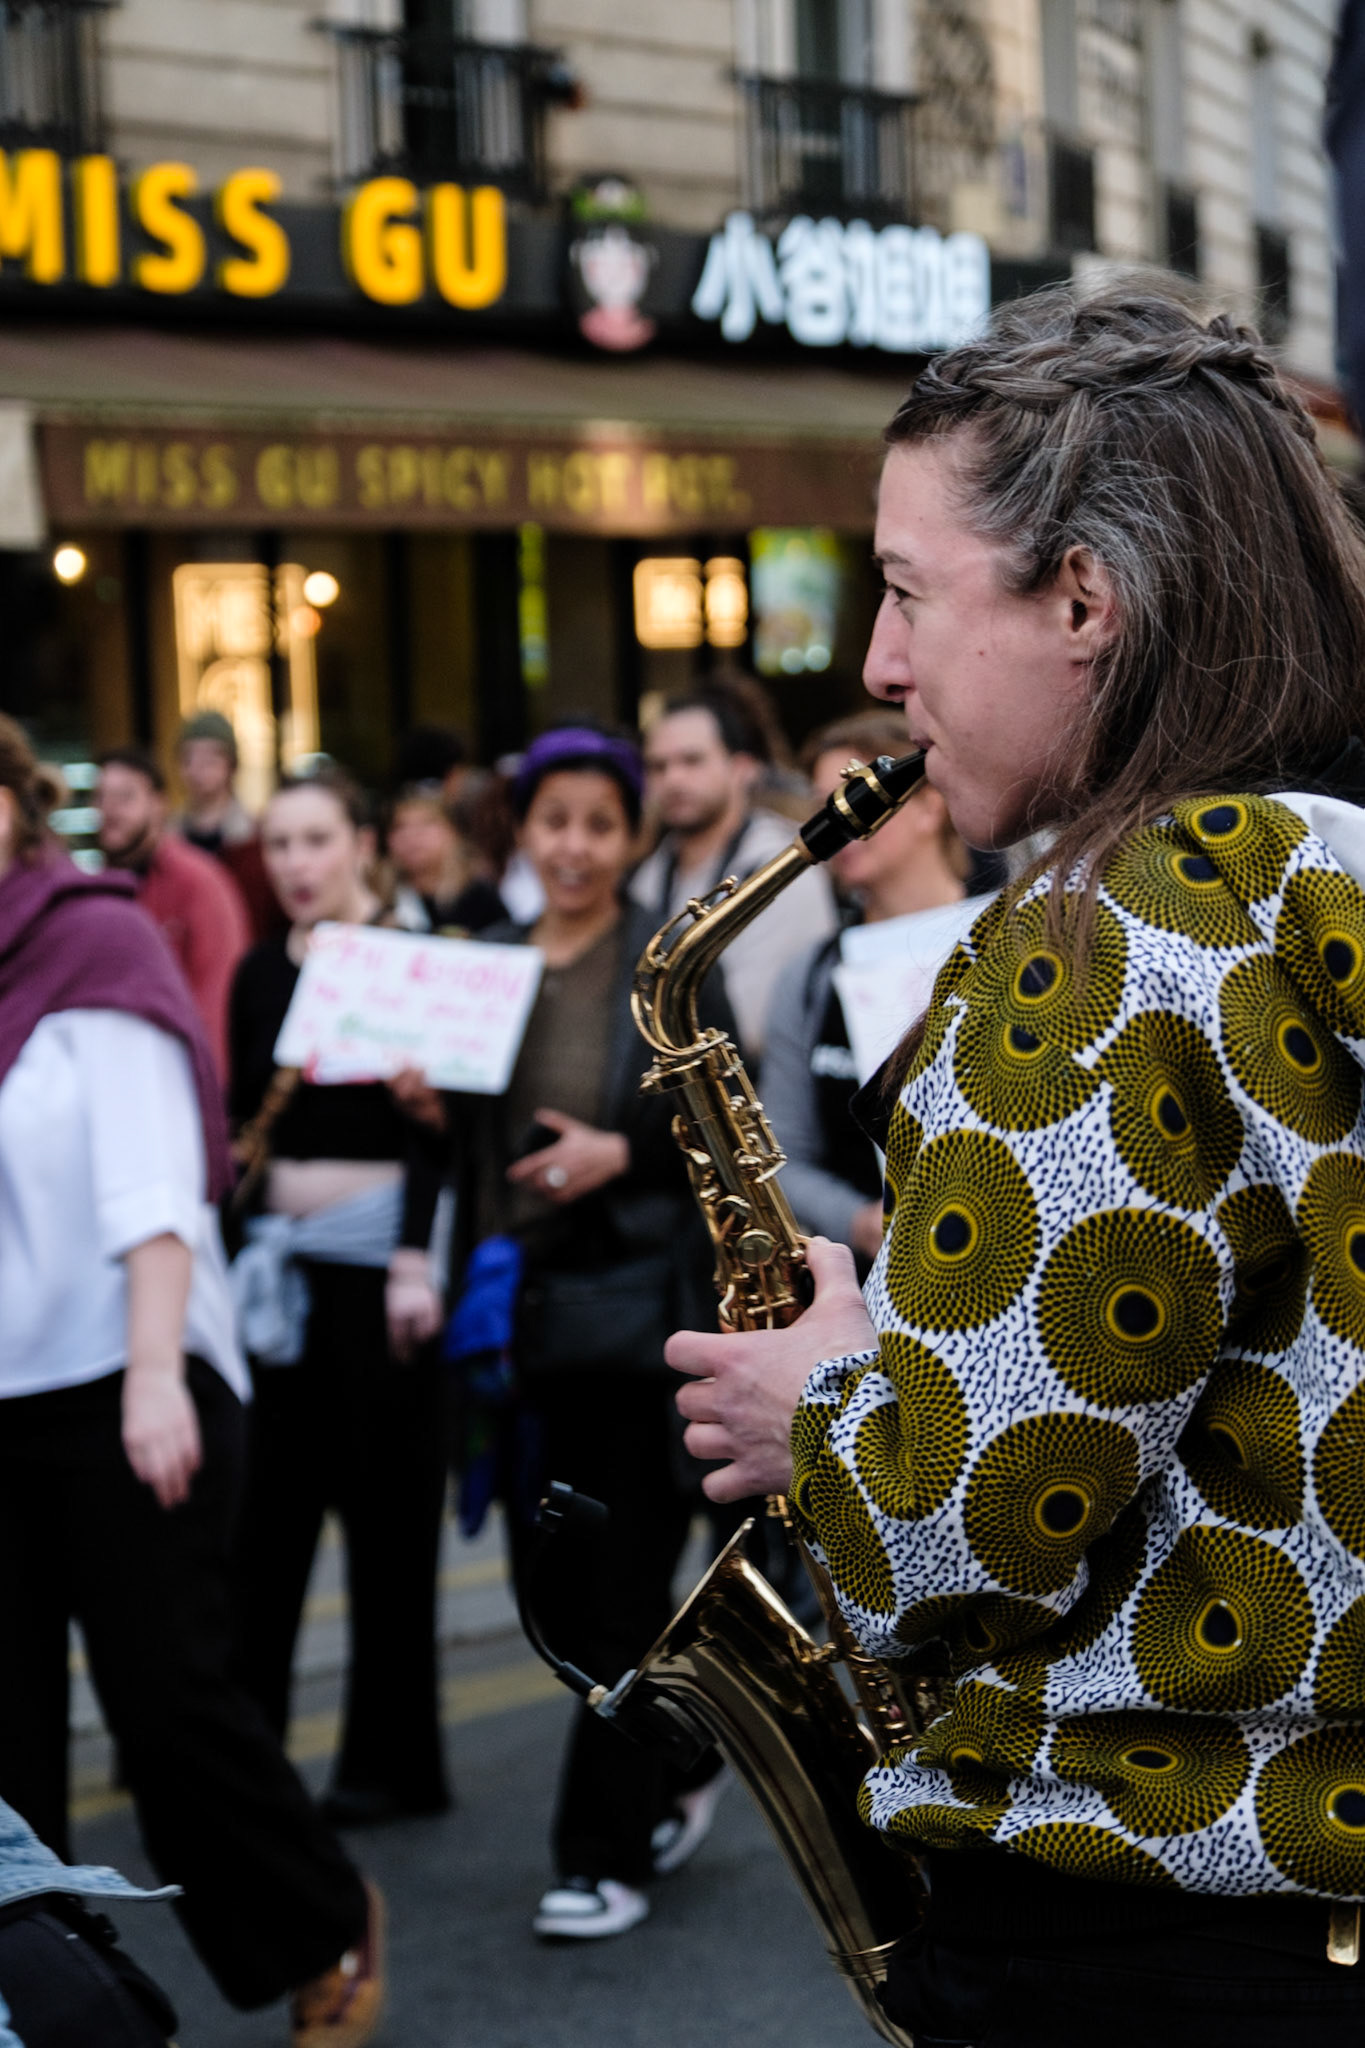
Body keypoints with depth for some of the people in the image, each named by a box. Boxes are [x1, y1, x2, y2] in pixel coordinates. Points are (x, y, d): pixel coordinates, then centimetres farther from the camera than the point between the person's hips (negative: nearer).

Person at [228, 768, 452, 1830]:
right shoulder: (261, 974, 10)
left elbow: (432, 1129, -11)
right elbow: (244, 1125, 15)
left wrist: (417, 1263, -17)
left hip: (381, 1252, -5)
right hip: (284, 1256, 5)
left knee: (387, 1504, 2)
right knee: (267, 1501, 5)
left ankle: (394, 1760, 12)